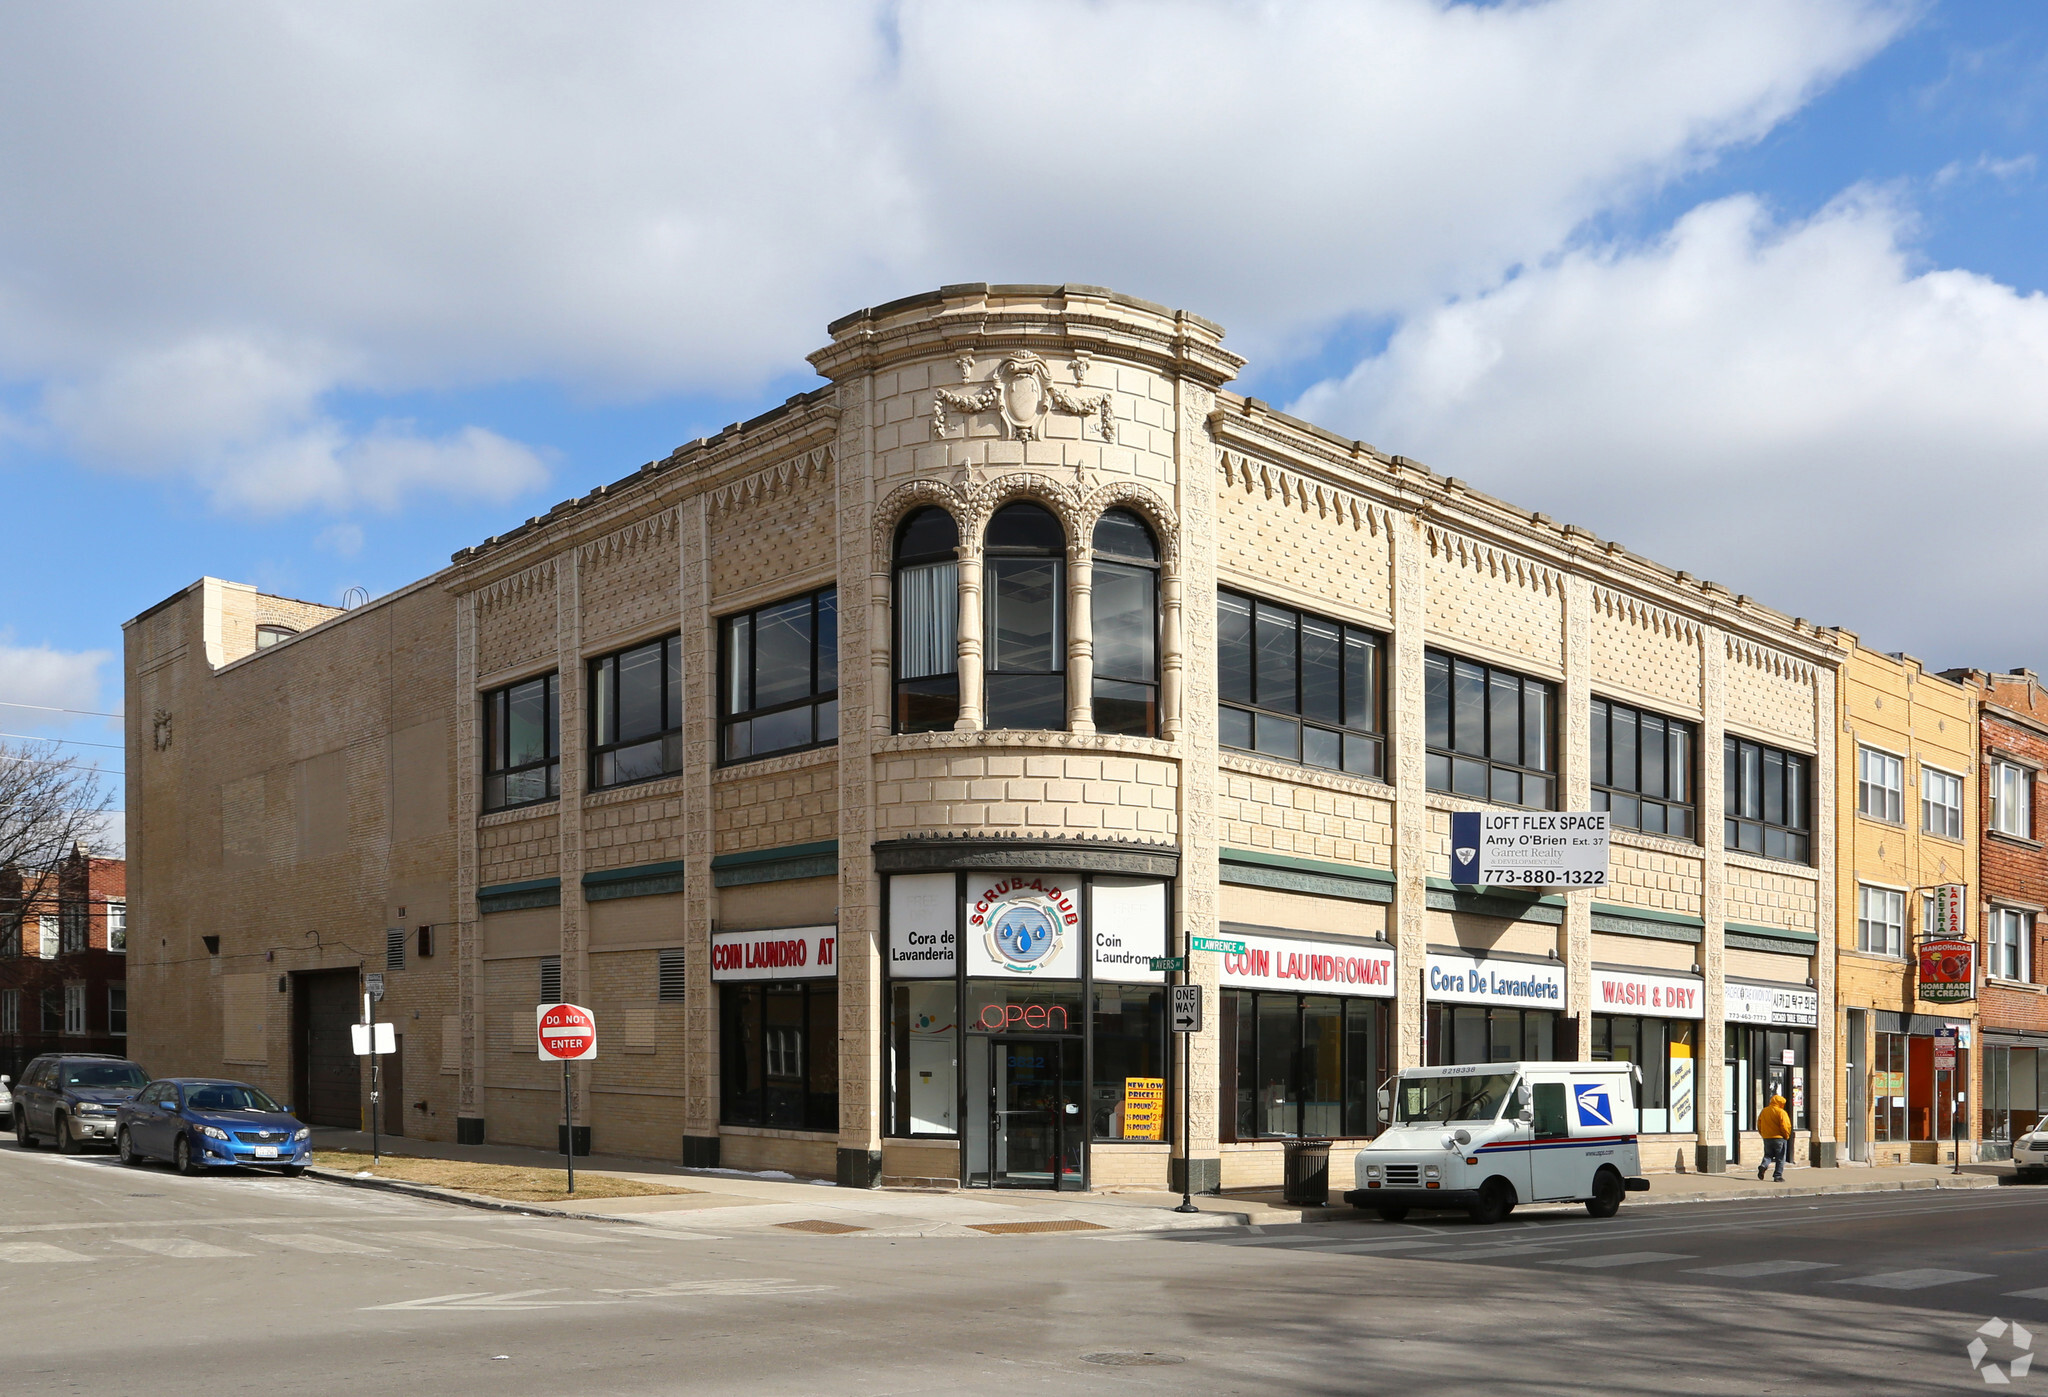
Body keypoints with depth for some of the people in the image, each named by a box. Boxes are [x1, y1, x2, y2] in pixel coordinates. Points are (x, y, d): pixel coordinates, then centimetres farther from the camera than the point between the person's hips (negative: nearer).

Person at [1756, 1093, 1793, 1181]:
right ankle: (1778, 1176, 5)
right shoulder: (1781, 1112, -11)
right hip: (1779, 1138, -5)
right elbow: (1785, 1126, -16)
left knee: (1768, 1155, 17)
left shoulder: (1763, 1111, 7)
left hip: (1767, 1138, 5)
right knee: (1780, 1158, 6)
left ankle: (1763, 1165, -12)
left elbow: (1759, 1125, 10)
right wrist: (1787, 1136, -1)